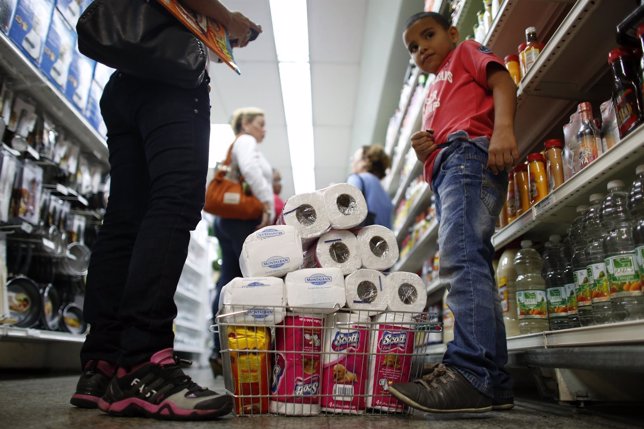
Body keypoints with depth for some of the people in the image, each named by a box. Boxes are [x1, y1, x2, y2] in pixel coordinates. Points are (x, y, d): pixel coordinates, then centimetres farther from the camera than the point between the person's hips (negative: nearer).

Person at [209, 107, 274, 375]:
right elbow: (250, 169, -20)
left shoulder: (235, 148, 29)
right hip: (245, 219, -10)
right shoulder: (246, 142, 0)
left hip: (228, 219, 10)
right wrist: (266, 204, -18)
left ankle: (219, 351, 4)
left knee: (228, 282, 4)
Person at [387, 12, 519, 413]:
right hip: (446, 171, 9)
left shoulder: (466, 52, 21)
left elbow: (502, 80, -1)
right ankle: (493, 383, -2)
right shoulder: (434, 95, 38)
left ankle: (471, 373, -32)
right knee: (472, 267, -1)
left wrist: (503, 127, -20)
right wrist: (423, 149, 9)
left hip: (469, 154, -8)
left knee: (461, 258, -26)